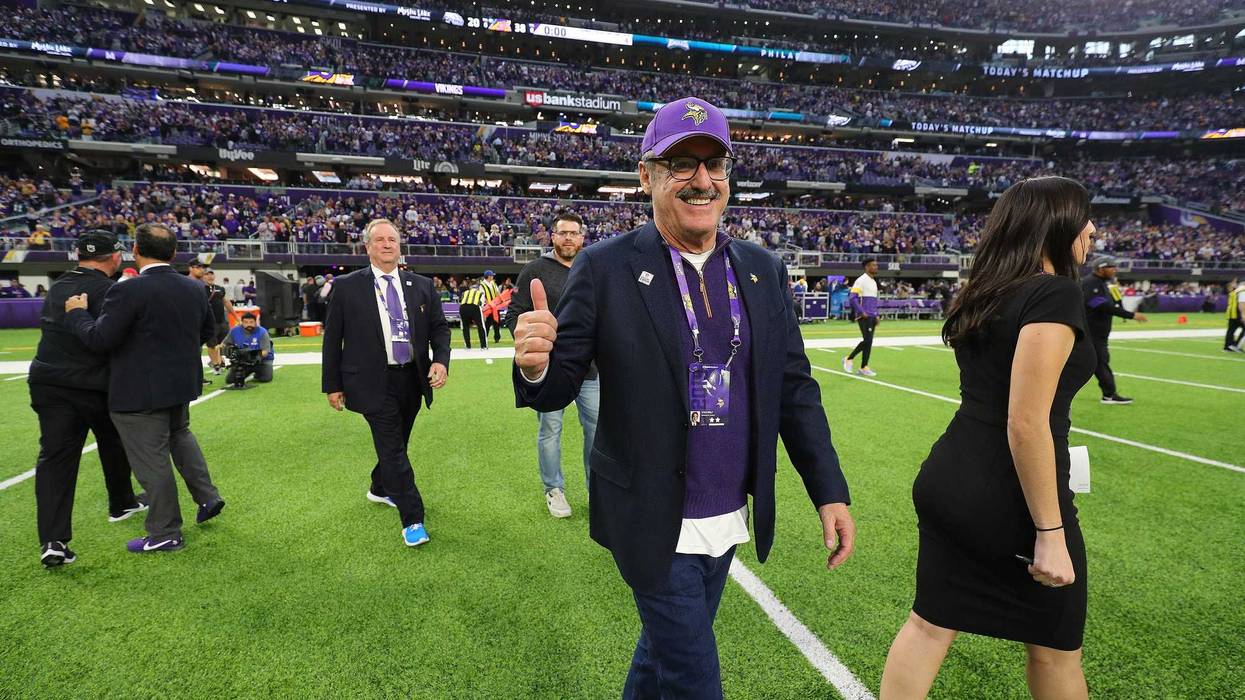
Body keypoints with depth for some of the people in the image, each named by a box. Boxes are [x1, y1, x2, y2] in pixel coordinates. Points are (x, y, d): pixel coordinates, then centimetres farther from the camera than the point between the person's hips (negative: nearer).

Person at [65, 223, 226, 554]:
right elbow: (208, 332, 12)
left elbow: (99, 339, -18)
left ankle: (165, 534, 14)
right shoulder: (194, 288, 1)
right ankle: (207, 496, 27)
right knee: (179, 433, 29)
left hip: (141, 390, -7)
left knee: (151, 459, 3)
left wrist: (76, 312, -1)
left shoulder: (128, 291, -20)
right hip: (182, 383, 7)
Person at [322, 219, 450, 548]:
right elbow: (332, 338, 1)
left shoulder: (422, 285, 6)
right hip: (374, 383, -4)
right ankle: (412, 520, 3)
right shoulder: (347, 287, -2)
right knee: (392, 449, -5)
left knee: (396, 443, 19)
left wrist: (441, 360, -12)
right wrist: (332, 384, 1)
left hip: (412, 380, 4)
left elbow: (439, 327, 6)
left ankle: (379, 489, 45)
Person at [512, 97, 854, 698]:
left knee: (665, 649, 25)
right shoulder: (605, 267, -12)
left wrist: (829, 491, 2)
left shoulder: (763, 269, 1)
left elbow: (794, 388, 5)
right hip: (653, 524, -5)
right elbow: (560, 386, -9)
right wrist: (535, 364, -32)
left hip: (730, 518, 5)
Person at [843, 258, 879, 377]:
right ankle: (864, 367, 3)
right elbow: (852, 297, -17)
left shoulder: (874, 282, 19)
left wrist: (876, 315, 18)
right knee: (868, 340, -9)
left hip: (872, 316, 9)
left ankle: (849, 359, 18)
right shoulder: (861, 280, -10)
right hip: (864, 316, -9)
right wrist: (862, 312, -18)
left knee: (868, 341, 9)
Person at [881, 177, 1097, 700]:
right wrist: (1050, 532, -18)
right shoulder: (1056, 293, -16)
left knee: (930, 625, 16)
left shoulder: (983, 295, 9)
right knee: (1054, 647, 18)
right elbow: (1026, 423, -22)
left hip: (947, 482, 7)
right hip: (1008, 499, -7)